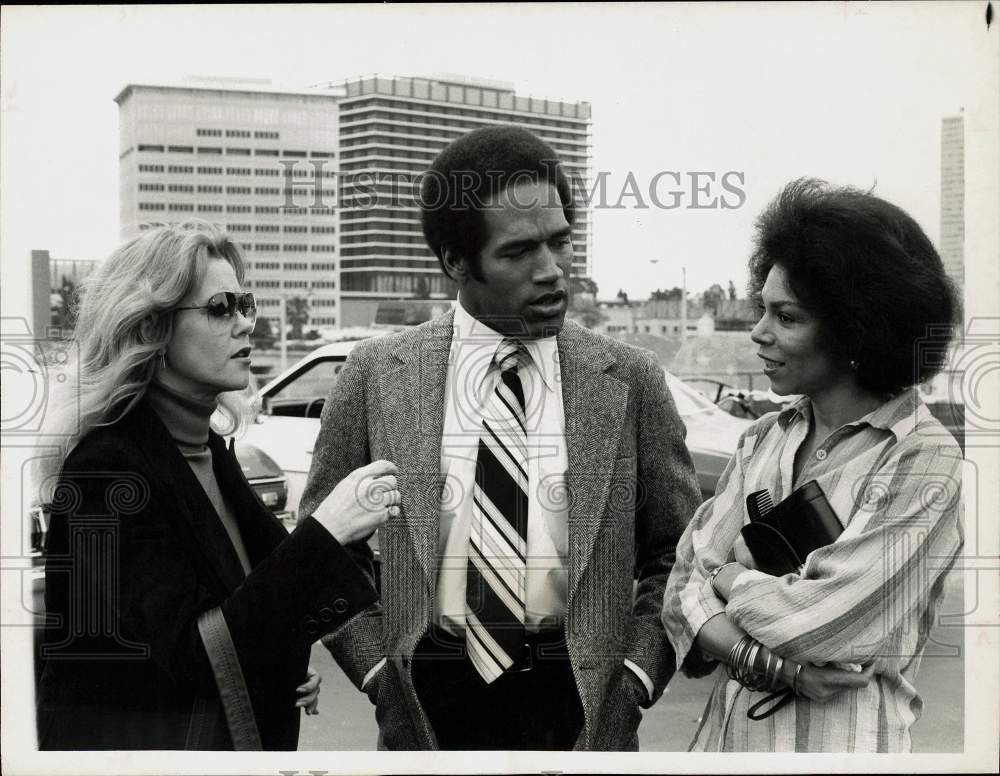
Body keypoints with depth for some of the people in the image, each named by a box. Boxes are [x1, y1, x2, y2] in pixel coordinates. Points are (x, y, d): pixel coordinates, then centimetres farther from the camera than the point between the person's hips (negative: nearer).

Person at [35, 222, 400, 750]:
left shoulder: (210, 450, 3)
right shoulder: (107, 468, -21)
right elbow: (190, 652, -28)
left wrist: (289, 672, -3)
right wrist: (324, 534, -33)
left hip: (239, 734, 8)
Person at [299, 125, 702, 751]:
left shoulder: (631, 380, -3)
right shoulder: (378, 374, -3)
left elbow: (675, 555, 4)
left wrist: (633, 676, -7)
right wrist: (377, 670, -5)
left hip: (580, 702, 0)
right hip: (428, 705, 0)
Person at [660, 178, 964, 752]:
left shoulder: (927, 462, -13)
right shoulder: (763, 440, 2)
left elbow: (825, 619, -20)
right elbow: (686, 586, -3)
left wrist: (729, 576, -5)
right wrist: (769, 664, -18)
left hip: (843, 736, -5)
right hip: (730, 726, 5)